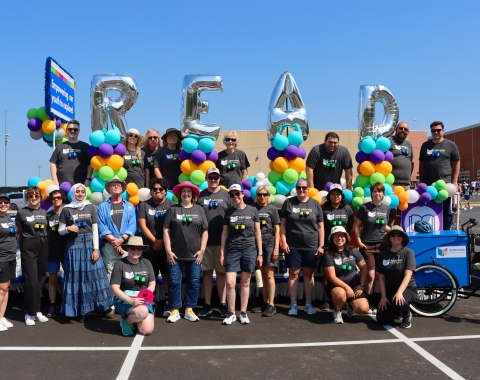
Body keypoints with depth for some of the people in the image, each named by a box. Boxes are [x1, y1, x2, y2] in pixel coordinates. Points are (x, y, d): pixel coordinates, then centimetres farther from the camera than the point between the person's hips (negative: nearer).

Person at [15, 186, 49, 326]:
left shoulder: (44, 212, 10)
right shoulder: (22, 212, -1)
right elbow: (19, 233, 5)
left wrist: (44, 242, 9)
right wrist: (22, 247, 3)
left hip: (43, 247, 4)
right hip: (28, 248, -4)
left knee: (40, 280, 8)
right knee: (31, 281, -5)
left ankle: (37, 311, 18)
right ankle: (30, 313, 5)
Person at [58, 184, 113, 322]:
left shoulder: (91, 207, 6)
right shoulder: (66, 209, 3)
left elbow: (95, 230, 3)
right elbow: (60, 231, 6)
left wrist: (96, 249, -4)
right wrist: (68, 228, -16)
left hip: (90, 244, 1)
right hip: (74, 246, -1)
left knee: (93, 276, 0)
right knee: (77, 278, 2)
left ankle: (95, 306, 11)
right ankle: (80, 311, 10)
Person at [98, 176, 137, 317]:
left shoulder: (129, 206, 12)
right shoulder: (102, 207, 9)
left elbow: (132, 225, 2)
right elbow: (101, 226, -1)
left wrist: (122, 239, -12)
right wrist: (113, 240, -12)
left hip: (127, 245, 1)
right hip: (109, 246, -1)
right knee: (110, 275, -1)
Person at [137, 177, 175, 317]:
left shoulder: (172, 205, 2)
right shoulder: (144, 205, 5)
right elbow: (142, 226, -2)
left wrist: (163, 242, -8)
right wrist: (155, 241, -8)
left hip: (167, 248, 0)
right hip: (150, 248, 1)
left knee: (167, 276, 2)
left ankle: (168, 304, 8)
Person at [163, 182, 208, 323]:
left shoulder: (199, 210, 6)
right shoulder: (173, 210, 3)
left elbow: (205, 232, 6)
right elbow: (166, 231, 0)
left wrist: (202, 250, -1)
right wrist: (168, 250, -6)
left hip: (194, 254, 1)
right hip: (176, 254, -1)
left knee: (193, 282, 6)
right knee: (174, 282, 1)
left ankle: (189, 310, 18)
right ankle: (174, 310, 12)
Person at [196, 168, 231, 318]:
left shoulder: (226, 195, 5)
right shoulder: (200, 196, 7)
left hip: (222, 241, -1)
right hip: (205, 240, 1)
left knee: (221, 272, 5)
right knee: (207, 272, 7)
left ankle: (223, 304, 12)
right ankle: (207, 305, 14)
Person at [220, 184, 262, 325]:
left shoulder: (252, 211, 1)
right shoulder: (229, 212, 5)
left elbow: (258, 233, 4)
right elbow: (224, 233, 8)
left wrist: (260, 253, 1)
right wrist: (222, 252, 3)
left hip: (249, 250, -1)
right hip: (232, 250, 1)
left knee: (245, 282, 5)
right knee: (230, 283, -6)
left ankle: (243, 313, 15)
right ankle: (231, 313, 8)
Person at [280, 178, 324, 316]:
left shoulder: (315, 204, 4)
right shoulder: (289, 203, 2)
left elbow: (320, 227, 5)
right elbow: (283, 224, 3)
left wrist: (321, 246, -1)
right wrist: (284, 242, -5)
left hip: (311, 246, 1)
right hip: (293, 246, 0)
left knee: (309, 274, 7)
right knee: (293, 274, 3)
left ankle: (308, 304, 16)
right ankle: (293, 305, 10)